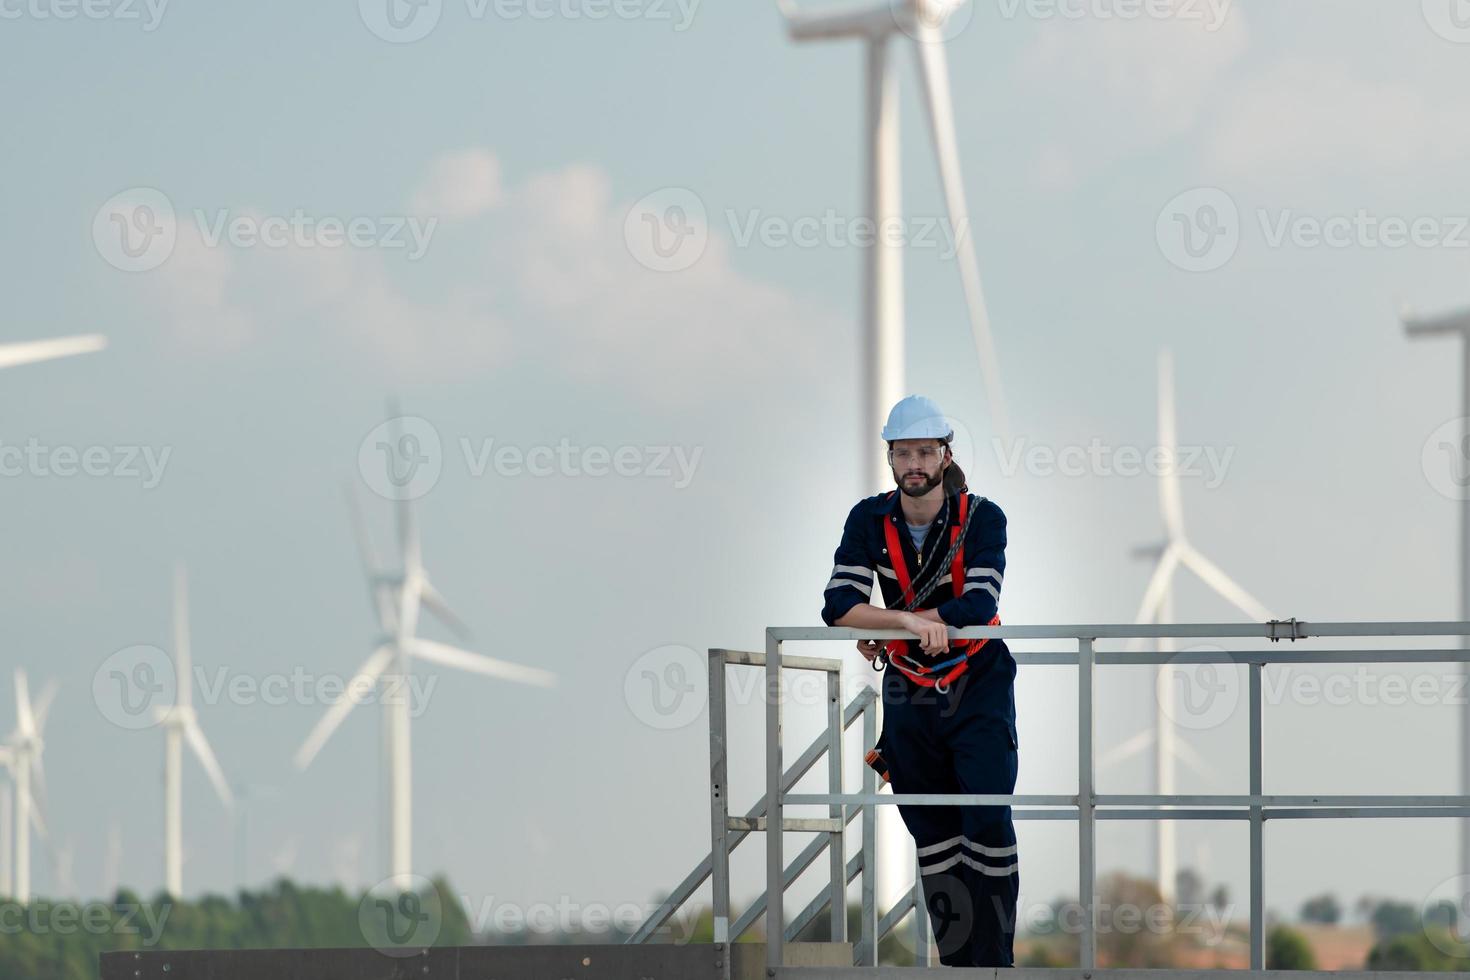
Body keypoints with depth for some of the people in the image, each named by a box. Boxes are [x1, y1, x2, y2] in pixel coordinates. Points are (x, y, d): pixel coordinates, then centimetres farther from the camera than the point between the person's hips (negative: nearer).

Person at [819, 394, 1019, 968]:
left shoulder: (982, 518, -11)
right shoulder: (870, 521, -4)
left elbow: (979, 606, -23)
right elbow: (838, 607, -14)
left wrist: (883, 629, -21)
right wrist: (911, 622, -31)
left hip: (978, 688, -3)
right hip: (908, 692, 3)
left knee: (988, 821, -13)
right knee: (932, 835, 5)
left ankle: (995, 960, -8)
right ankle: (956, 959, 11)